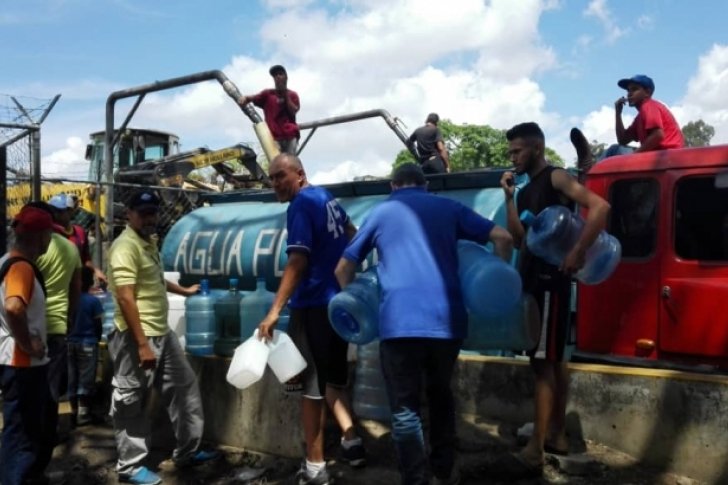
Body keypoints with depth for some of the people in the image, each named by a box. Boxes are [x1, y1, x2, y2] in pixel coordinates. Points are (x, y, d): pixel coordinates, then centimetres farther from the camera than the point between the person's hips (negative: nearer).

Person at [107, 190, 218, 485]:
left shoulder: (149, 242, 12)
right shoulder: (126, 247, -17)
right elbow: (125, 298, -23)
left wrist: (184, 291, 42)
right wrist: (142, 344, -25)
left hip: (162, 333, 10)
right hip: (138, 338, -10)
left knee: (184, 387, 16)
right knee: (132, 404, 4)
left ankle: (187, 452, 28)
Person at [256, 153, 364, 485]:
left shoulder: (301, 205, -13)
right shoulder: (327, 198, 13)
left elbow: (298, 261, -23)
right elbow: (353, 236, 28)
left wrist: (275, 311, -27)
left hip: (314, 305, -9)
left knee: (312, 385, 0)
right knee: (332, 378, 20)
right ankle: (351, 440, 14)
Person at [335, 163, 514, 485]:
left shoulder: (379, 213, 16)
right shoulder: (448, 207, 17)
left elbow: (343, 269, 19)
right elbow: (503, 237, 9)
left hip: (399, 322, -2)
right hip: (446, 318, 3)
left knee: (404, 407, 5)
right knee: (440, 394, 22)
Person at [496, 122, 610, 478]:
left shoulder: (556, 178, -8)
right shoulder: (526, 191, 16)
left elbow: (599, 206, -21)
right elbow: (517, 240, 8)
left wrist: (578, 252, -27)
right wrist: (509, 197, 2)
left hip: (551, 281, -9)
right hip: (532, 281, 9)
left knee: (543, 363, -10)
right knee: (554, 359, 14)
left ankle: (534, 453, -7)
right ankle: (557, 434, 25)